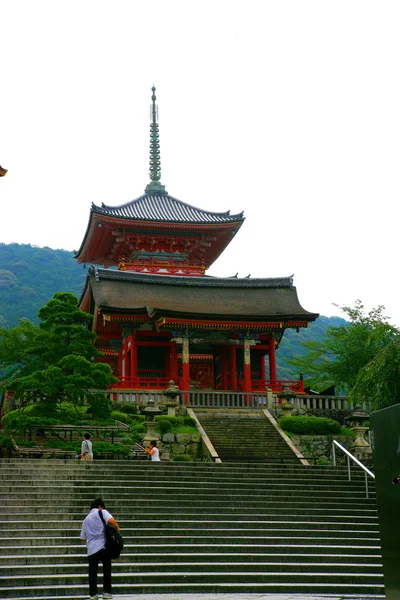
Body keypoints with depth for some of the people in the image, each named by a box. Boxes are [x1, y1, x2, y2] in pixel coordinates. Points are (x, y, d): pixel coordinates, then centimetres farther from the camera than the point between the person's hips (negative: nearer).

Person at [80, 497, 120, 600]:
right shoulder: (102, 512, 3)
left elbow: (83, 538, 22)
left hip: (91, 549, 4)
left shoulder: (86, 519, 20)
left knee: (93, 572, 6)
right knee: (106, 569, 9)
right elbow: (111, 521, -18)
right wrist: (117, 527, 1)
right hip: (104, 546, -4)